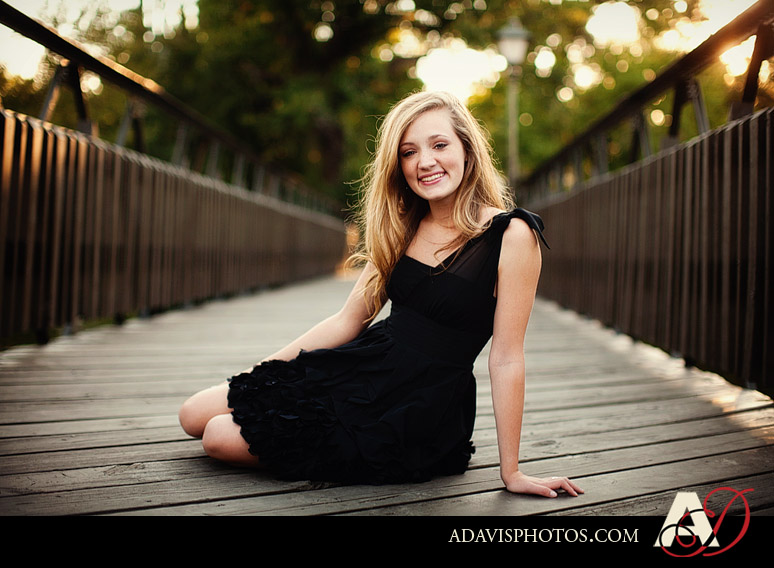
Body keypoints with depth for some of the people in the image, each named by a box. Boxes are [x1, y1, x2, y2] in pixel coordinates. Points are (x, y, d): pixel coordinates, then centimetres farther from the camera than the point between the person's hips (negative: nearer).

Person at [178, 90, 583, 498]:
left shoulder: (510, 235, -16)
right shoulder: (402, 228, 5)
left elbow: (505, 360, -15)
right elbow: (349, 320, 8)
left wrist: (511, 472, -10)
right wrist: (260, 371, 7)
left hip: (419, 415, -6)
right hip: (363, 368, 7)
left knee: (221, 438, -10)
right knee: (193, 416, 6)